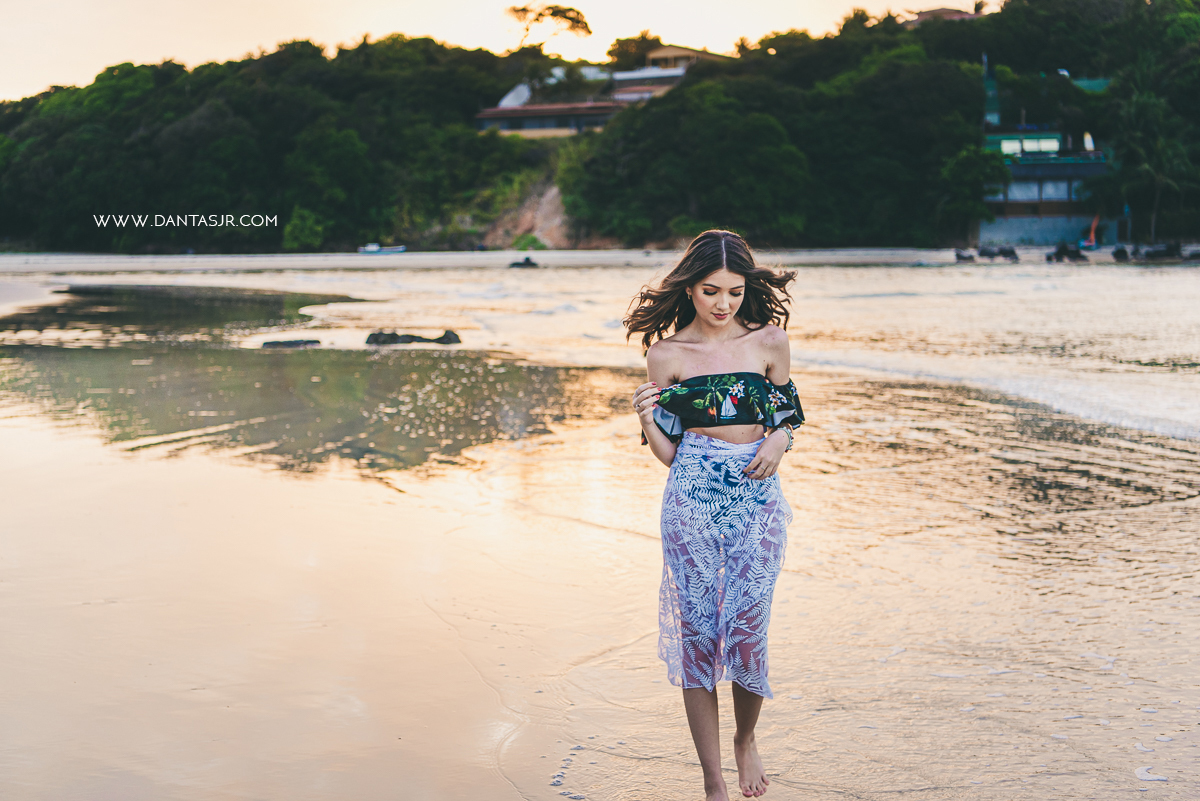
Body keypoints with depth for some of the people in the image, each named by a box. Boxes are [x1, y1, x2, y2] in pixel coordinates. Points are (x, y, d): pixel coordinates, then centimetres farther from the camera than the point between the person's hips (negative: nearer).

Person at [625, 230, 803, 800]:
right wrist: (645, 417, -13)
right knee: (696, 629, 0)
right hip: (692, 501, 0)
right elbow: (669, 453, 5)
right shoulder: (666, 353, 2)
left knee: (747, 628, -5)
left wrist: (780, 441, -7)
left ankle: (746, 740, 27)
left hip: (757, 500, 0)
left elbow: (788, 416, 15)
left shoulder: (769, 341, 4)